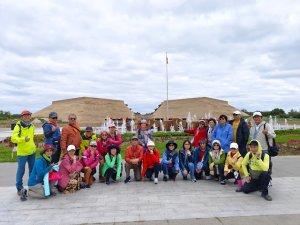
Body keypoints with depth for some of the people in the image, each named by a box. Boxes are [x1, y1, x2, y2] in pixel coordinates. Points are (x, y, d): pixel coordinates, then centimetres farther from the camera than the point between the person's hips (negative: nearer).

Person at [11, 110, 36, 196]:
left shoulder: (32, 126, 9)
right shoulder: (18, 126, -10)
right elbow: (13, 138, -20)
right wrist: (23, 139, -35)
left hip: (32, 151, 6)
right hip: (22, 152, -6)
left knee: (33, 169, 13)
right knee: (21, 170, -1)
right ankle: (19, 188, 13)